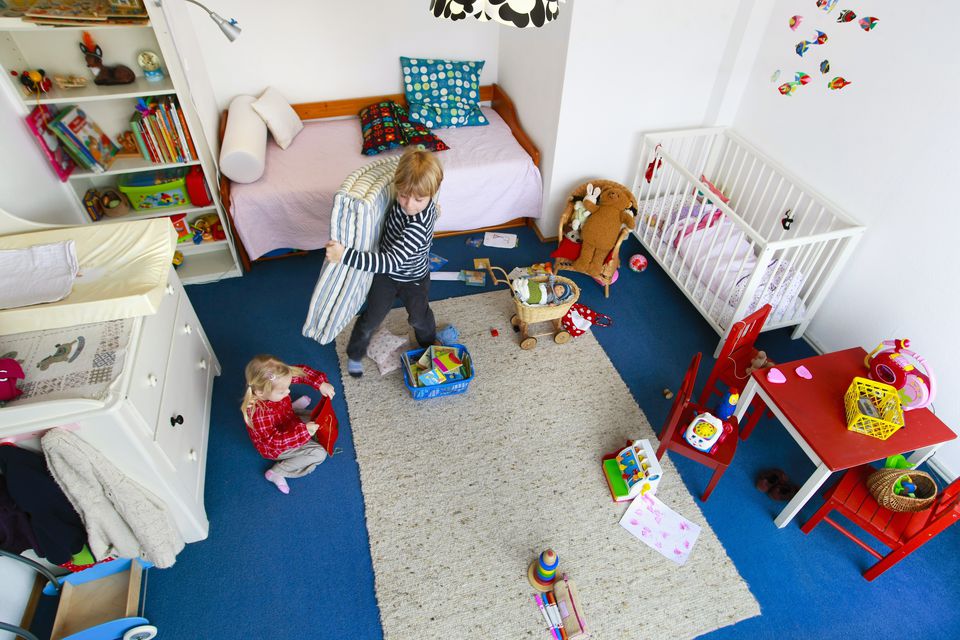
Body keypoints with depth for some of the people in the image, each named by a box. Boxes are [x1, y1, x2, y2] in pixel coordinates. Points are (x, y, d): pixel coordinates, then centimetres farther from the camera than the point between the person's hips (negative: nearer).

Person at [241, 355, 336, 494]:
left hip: (288, 420, 7)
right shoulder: (258, 414, -42)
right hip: (277, 448, -7)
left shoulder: (275, 383, -26)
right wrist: (303, 431, -46)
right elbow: (275, 441, -39)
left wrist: (320, 383, -30)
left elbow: (301, 371, -17)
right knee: (319, 454, -16)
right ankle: (277, 472, -7)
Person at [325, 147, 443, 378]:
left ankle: (429, 345, 58)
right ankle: (355, 354, 44)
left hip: (414, 279, -4)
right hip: (386, 273, 4)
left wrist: (345, 255, -54)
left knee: (419, 317, 24)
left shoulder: (419, 224, -44)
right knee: (371, 317, 18)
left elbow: (392, 261, -50)